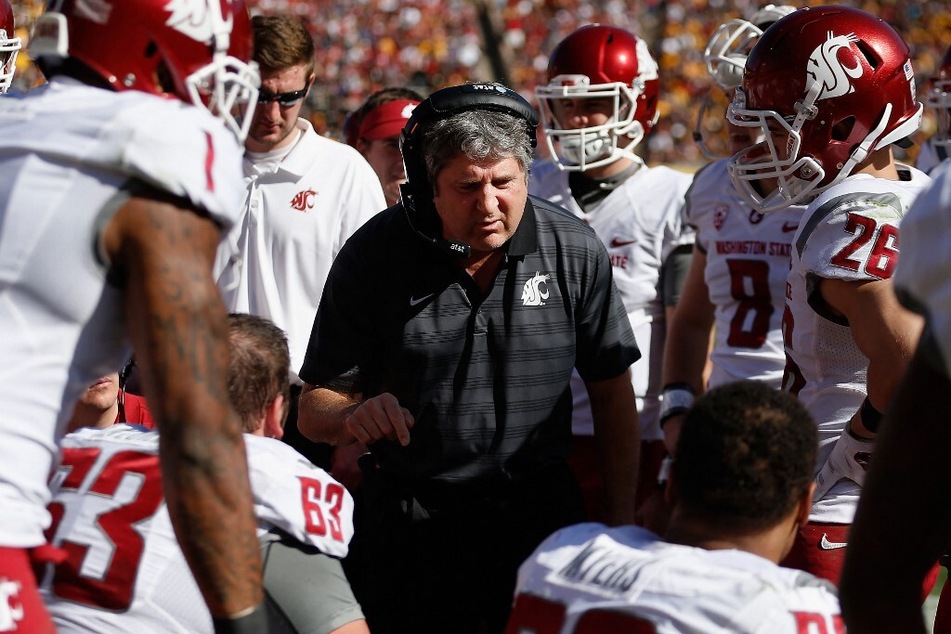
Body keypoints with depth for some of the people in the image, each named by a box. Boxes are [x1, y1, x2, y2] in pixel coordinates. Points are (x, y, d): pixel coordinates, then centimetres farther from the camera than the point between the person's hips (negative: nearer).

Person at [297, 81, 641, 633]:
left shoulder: (575, 252, -6)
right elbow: (315, 409, -6)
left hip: (540, 509, 1)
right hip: (410, 521, -1)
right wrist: (353, 417, -29)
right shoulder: (374, 256, -9)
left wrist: (624, 520, 2)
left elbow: (612, 393, 4)